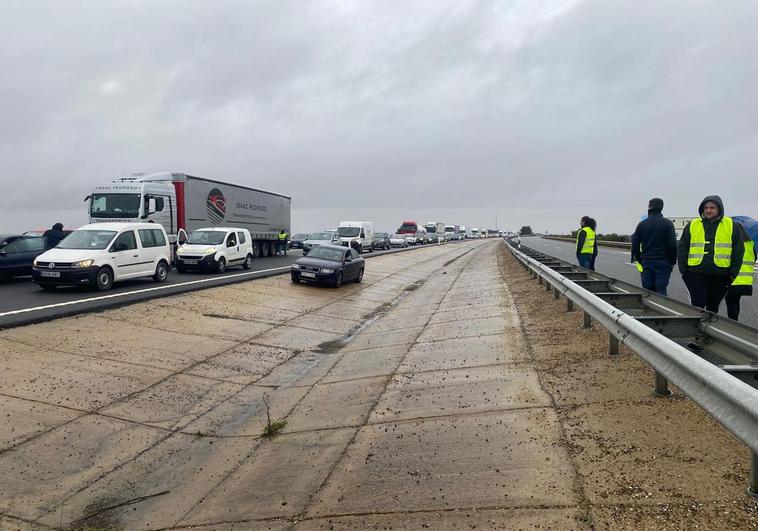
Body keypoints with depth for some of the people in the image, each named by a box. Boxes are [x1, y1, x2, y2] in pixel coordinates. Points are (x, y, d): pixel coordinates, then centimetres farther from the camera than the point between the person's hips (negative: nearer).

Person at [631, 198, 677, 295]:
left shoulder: (642, 224, 3)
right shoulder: (668, 224, -4)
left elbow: (635, 244, 5)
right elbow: (672, 244, -7)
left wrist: (638, 260, 14)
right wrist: (672, 262, 3)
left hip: (646, 262, 2)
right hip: (663, 262, -2)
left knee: (647, 290, 7)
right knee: (661, 291, -1)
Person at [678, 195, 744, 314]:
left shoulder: (732, 226, 5)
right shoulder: (692, 225, 6)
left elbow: (738, 252, 6)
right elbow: (682, 249, 7)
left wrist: (732, 274, 0)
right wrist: (683, 271, 1)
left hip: (720, 276, 1)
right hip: (696, 274, -1)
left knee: (713, 307, 11)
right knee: (698, 305, -6)